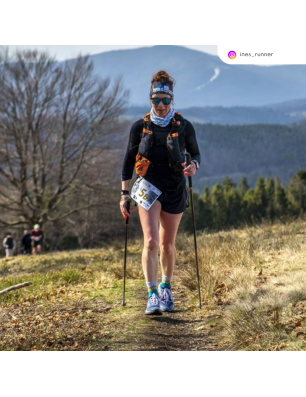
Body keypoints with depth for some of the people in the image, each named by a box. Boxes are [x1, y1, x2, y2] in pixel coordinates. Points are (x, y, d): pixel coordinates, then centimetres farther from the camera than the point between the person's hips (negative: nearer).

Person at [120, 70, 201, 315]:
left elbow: (196, 153, 11)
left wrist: (194, 166, -13)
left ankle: (166, 288, 34)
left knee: (168, 245, 11)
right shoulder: (140, 127, -2)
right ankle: (152, 295, -13)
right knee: (151, 242, -16)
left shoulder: (184, 127, -2)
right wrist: (125, 194, 1)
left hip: (175, 191, 1)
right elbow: (129, 160, 5)